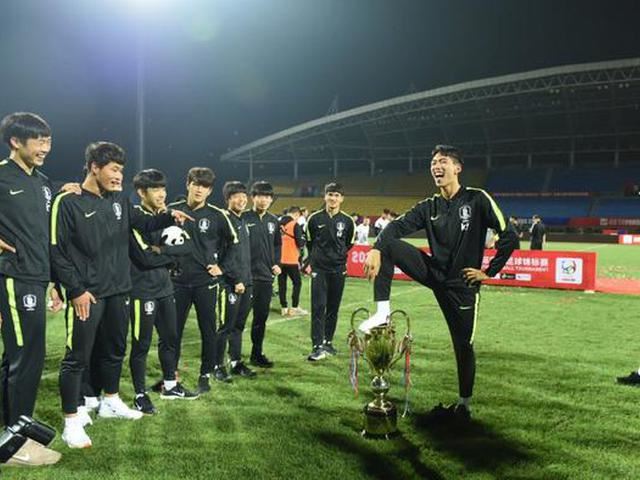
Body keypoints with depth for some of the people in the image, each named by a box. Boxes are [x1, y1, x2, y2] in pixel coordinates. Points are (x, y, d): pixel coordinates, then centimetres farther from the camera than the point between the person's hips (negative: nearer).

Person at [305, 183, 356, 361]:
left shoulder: (348, 221, 0)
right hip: (319, 269, -2)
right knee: (318, 307, -8)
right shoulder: (314, 218, -1)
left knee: (333, 308, 9)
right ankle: (318, 346, -7)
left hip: (338, 270, 2)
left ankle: (328, 342, 22)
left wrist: (340, 258, 12)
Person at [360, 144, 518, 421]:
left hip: (462, 284, -3)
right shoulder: (429, 207, 5)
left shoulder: (477, 199, -7)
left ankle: (464, 406, 24)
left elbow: (508, 237, -9)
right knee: (389, 245, -15)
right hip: (434, 273, 4)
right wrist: (376, 249, -29)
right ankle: (383, 312, -17)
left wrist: (489, 272, -7)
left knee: (463, 346, 3)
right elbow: (397, 226, -10)